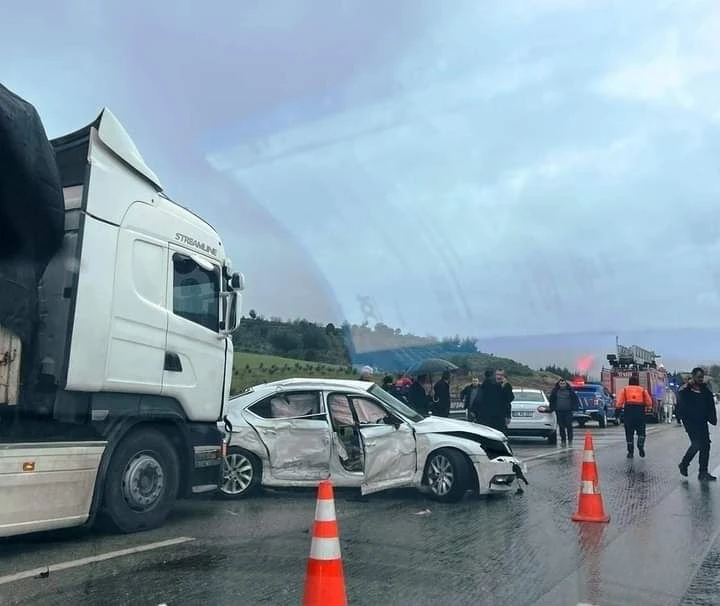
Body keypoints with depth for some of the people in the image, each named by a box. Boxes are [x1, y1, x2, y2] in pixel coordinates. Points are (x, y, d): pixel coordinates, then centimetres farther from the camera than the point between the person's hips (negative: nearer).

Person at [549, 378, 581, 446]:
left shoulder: (570, 390, 3)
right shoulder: (555, 391, 7)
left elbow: (576, 399, 9)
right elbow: (551, 400, 15)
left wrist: (575, 407, 1)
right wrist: (552, 408, 8)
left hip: (568, 411, -2)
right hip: (559, 411, 2)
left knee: (569, 426, -5)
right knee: (561, 427, 3)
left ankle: (570, 440, 5)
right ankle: (563, 440, 10)